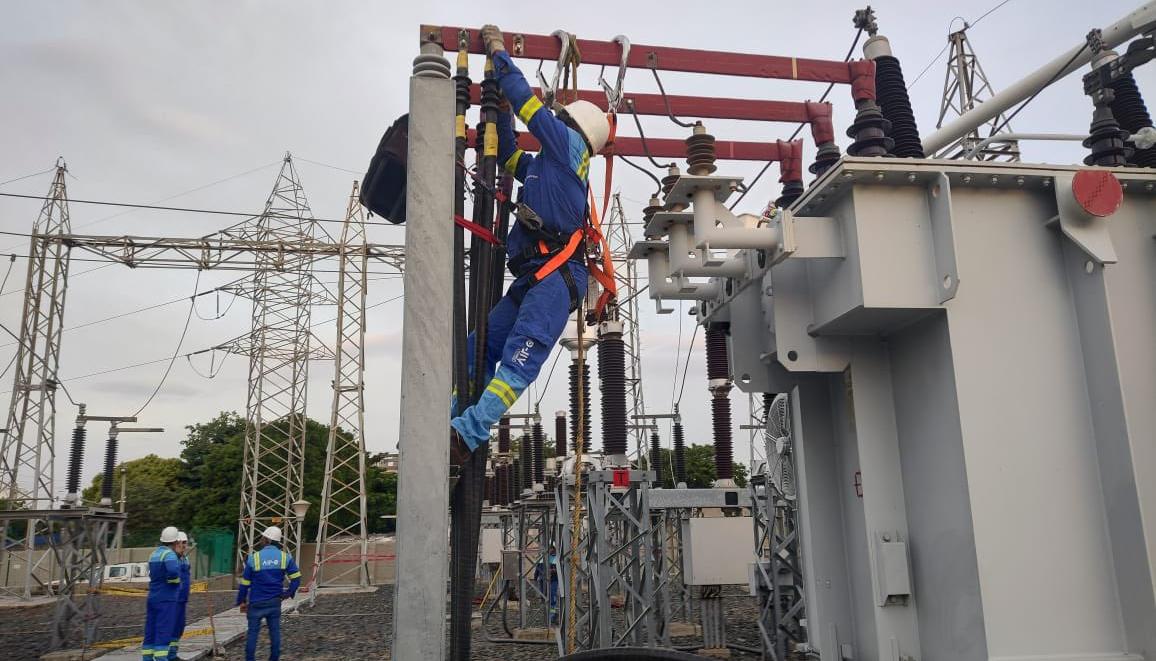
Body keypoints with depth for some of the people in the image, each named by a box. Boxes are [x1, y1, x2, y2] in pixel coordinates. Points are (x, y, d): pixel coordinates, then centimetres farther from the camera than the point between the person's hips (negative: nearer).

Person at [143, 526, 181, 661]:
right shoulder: (169, 554, -13)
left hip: (153, 597, 8)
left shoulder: (154, 553, 13)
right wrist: (175, 580, -11)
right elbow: (173, 571, -33)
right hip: (166, 599, -8)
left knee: (150, 631, 10)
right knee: (164, 631, -8)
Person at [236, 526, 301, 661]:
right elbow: (296, 578, -2)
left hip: (256, 603, -2)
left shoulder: (254, 558, -8)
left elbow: (245, 583, -2)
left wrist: (241, 601, 8)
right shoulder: (285, 557, -2)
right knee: (275, 631, 10)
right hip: (275, 602, 2)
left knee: (253, 632, 6)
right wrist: (289, 593, 10)